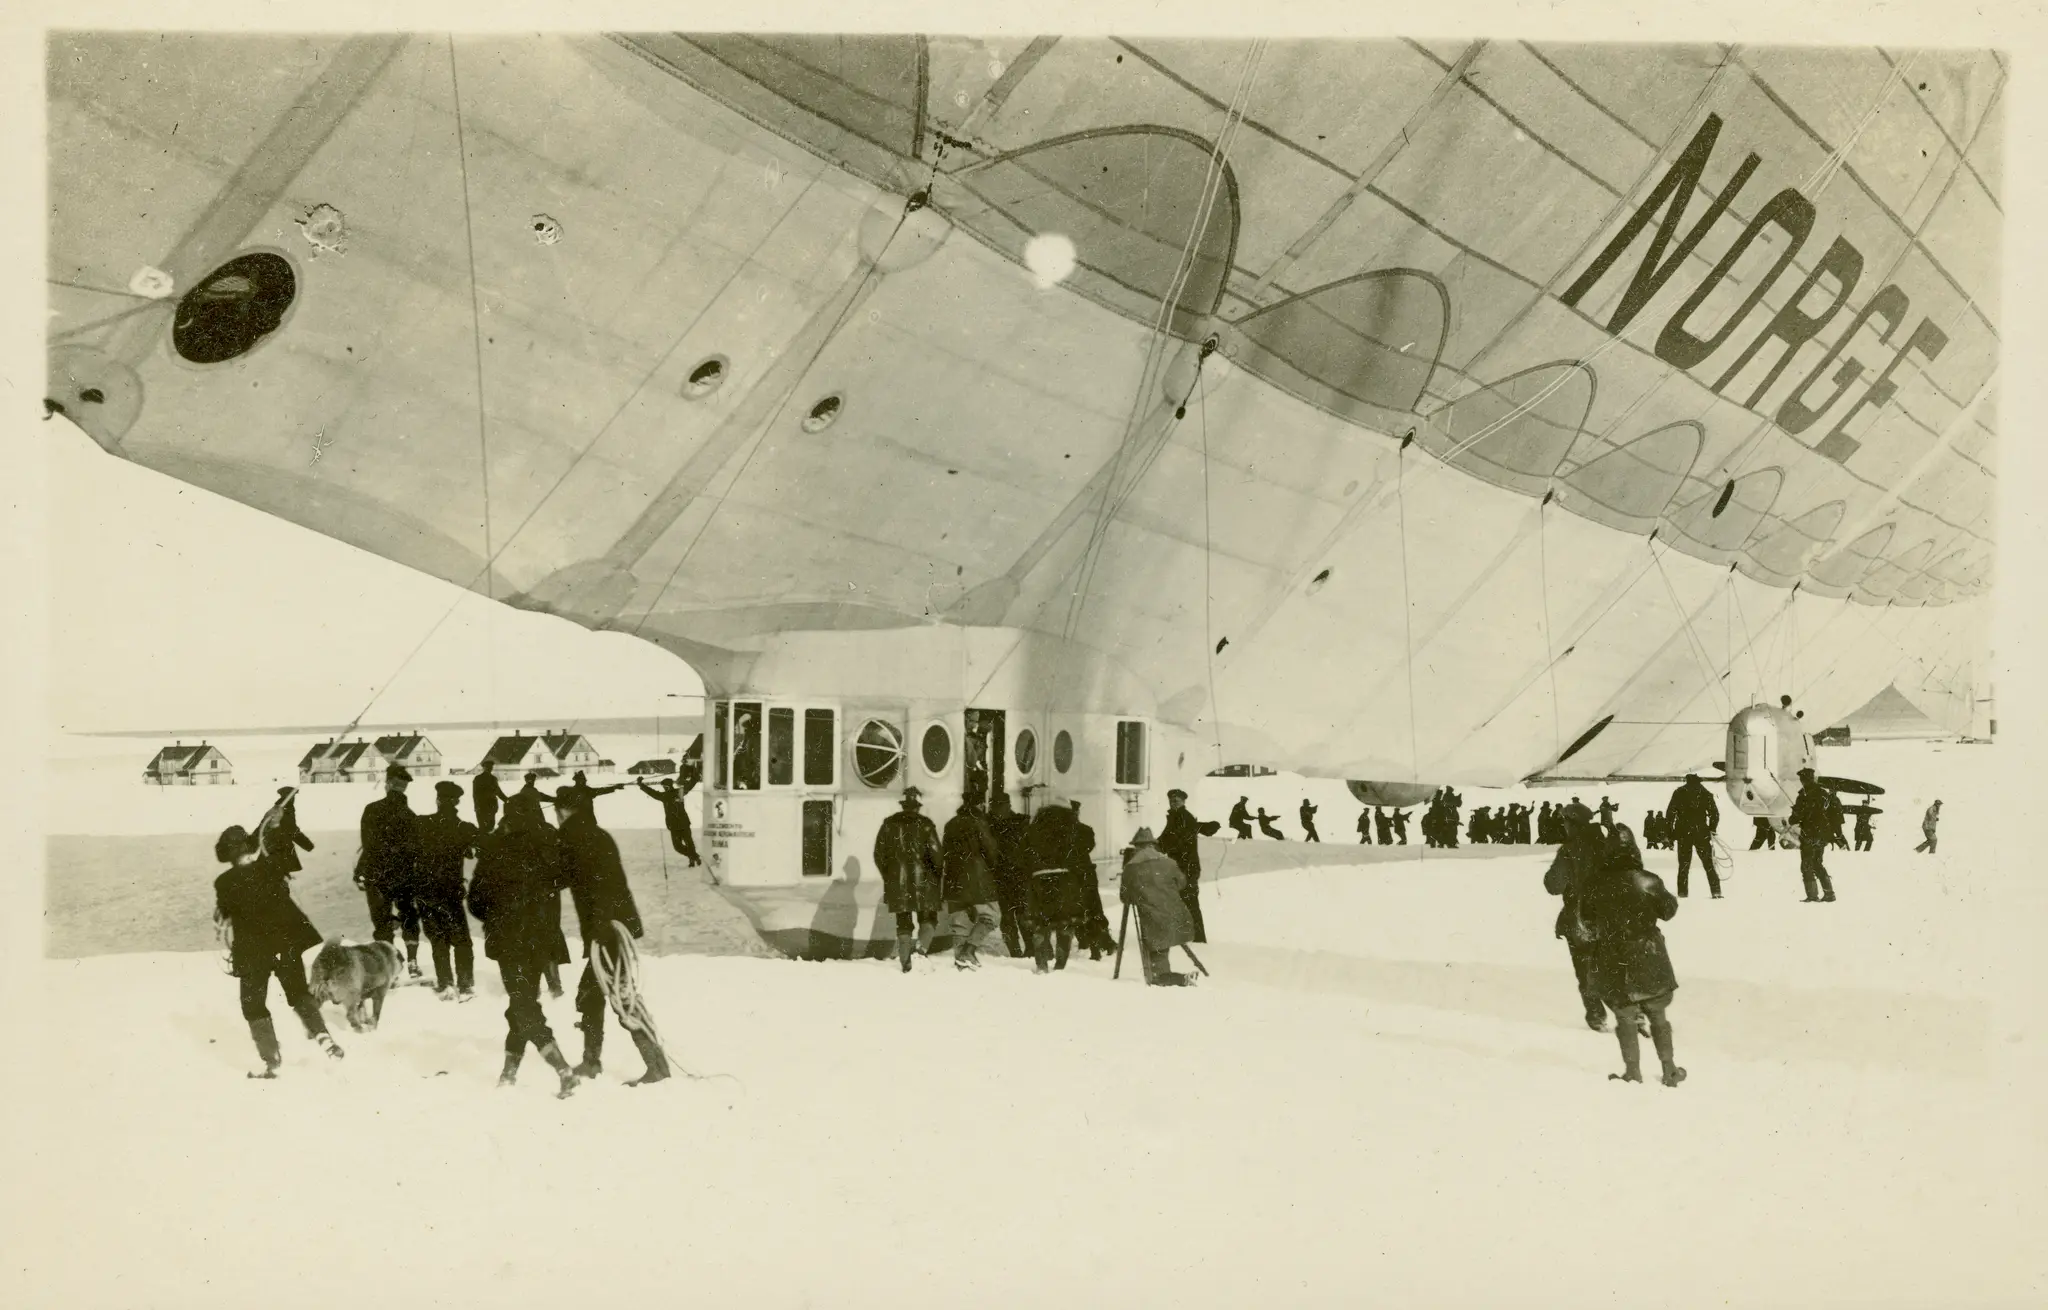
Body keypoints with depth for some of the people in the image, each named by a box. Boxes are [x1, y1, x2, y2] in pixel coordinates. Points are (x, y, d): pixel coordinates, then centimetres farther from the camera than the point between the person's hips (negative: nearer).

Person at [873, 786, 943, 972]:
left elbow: (879, 853, 8)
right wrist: (939, 874, 5)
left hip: (897, 881, 3)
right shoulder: (925, 824, -5)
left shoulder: (889, 824, 5)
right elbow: (935, 852, -11)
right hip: (922, 880, -3)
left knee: (903, 923, 10)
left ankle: (906, 963, 5)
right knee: (928, 918, 9)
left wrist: (888, 875, 20)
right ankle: (921, 946, -17)